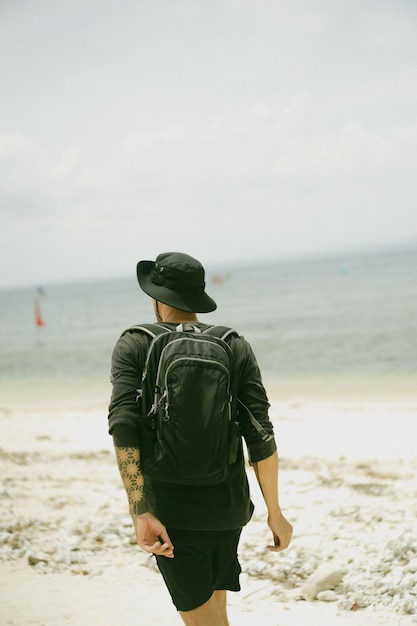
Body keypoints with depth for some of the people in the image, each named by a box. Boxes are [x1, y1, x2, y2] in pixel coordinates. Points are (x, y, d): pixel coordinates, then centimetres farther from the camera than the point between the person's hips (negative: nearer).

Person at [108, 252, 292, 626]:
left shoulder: (133, 347, -4)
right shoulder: (236, 347, 1)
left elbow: (124, 425, -19)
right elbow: (260, 436, -5)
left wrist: (140, 513, -23)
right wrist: (275, 512, 2)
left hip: (172, 511, -3)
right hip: (228, 507, 3)